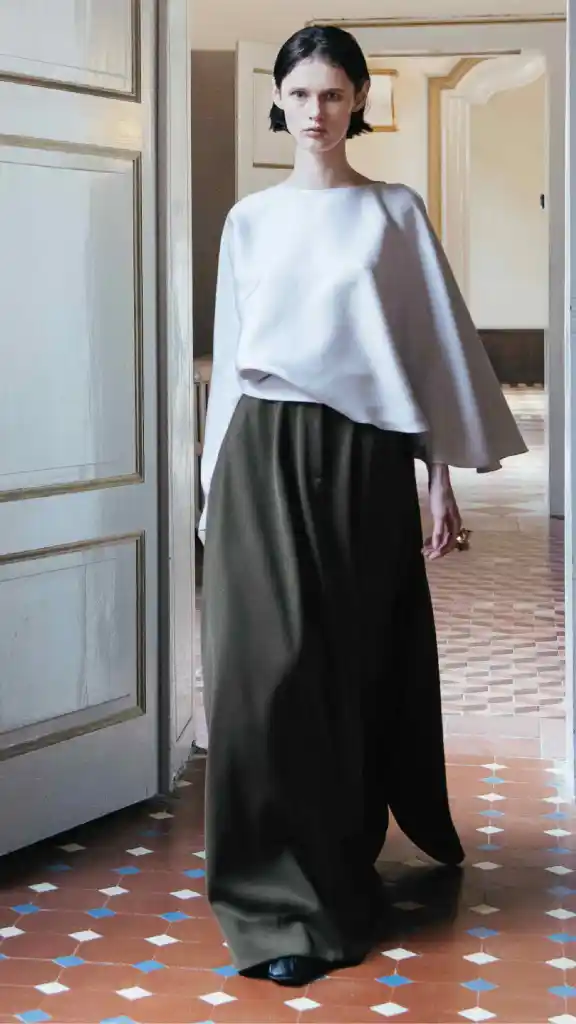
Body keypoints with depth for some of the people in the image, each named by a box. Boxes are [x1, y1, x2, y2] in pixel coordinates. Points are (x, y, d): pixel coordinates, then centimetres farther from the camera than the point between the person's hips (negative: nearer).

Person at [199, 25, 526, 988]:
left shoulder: (396, 213, 5)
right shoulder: (250, 219, 10)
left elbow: (434, 345, 4)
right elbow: (231, 354, 12)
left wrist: (442, 477, -1)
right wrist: (220, 487, 8)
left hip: (361, 455, -1)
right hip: (265, 454, 1)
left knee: (357, 664, 3)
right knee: (271, 666, -5)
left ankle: (340, 872, 18)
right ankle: (285, 901, 2)